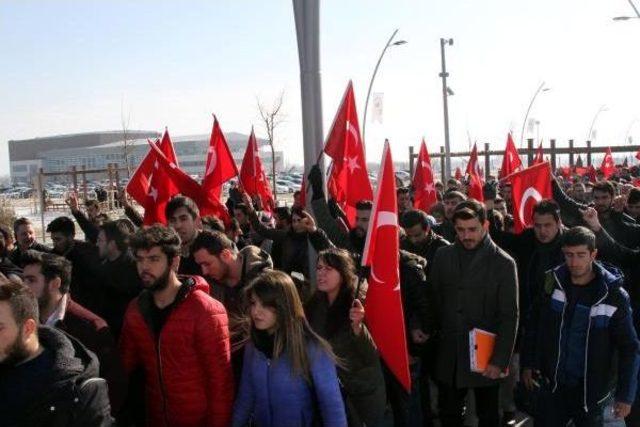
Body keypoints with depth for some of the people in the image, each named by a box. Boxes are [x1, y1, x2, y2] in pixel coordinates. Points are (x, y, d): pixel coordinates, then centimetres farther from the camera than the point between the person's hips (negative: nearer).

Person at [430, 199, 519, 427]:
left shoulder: (503, 263, -8)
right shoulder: (443, 256, 1)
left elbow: (509, 317, -8)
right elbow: (432, 301, 6)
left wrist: (500, 360, -12)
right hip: (448, 354, 3)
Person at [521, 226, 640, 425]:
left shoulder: (614, 296, -13)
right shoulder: (553, 283, -5)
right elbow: (534, 325, 5)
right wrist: (528, 364, 5)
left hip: (591, 391, -2)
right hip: (552, 386, 2)